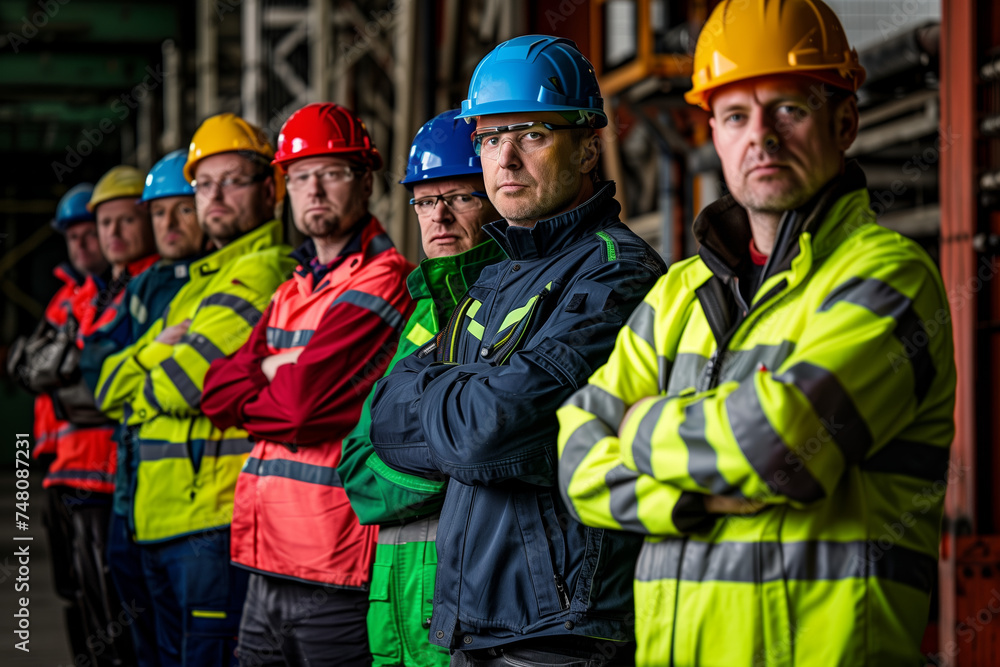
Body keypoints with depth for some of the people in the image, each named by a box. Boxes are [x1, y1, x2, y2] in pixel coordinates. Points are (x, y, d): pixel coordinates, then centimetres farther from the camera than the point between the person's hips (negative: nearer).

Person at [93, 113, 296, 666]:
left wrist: (145, 368, 5)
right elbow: (110, 387, 16)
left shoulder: (264, 273, -9)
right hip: (160, 518, 10)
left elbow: (182, 385, -17)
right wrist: (162, 347, -3)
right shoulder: (195, 285, 21)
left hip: (218, 518, -10)